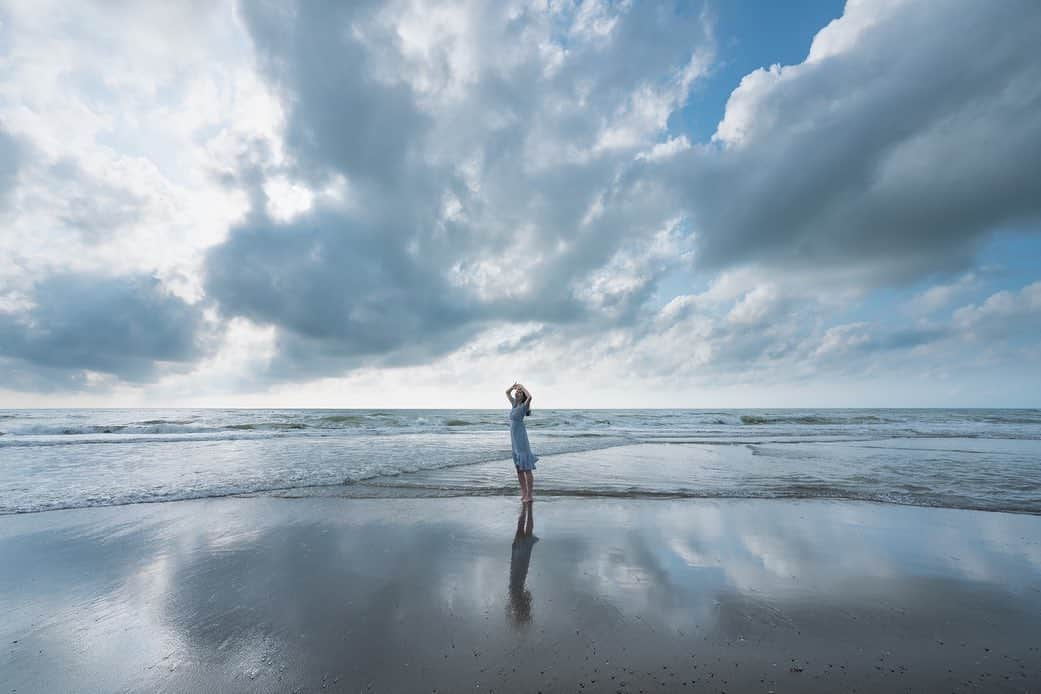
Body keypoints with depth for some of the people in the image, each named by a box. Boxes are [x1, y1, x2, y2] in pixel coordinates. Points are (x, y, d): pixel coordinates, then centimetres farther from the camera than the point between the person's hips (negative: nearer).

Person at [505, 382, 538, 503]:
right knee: (519, 469, 12)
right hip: (514, 440, 8)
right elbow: (507, 392, 22)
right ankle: (524, 493, 21)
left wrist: (522, 387, -16)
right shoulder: (514, 403, 10)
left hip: (521, 439, -8)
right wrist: (514, 385, 6)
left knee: (526, 469, -3)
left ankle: (530, 495, 3)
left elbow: (530, 397, -31)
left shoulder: (524, 406, -10)